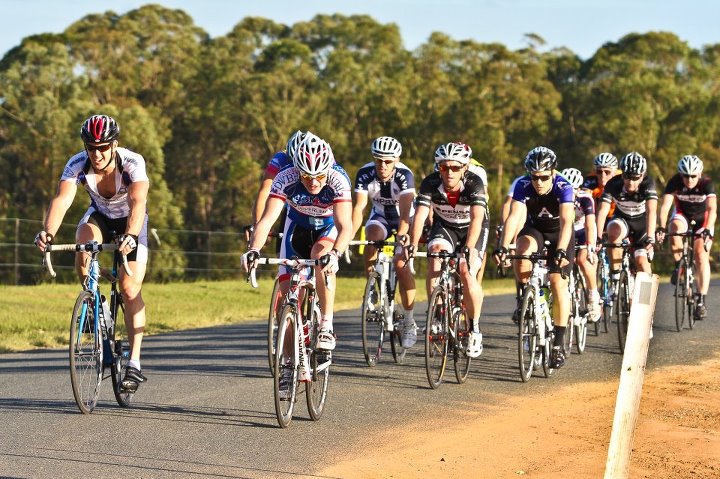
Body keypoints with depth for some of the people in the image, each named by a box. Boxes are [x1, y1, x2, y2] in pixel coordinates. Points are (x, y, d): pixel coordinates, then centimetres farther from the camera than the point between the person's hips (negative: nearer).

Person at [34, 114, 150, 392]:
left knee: (130, 289, -15)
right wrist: (48, 232, -59)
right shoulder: (77, 165, -27)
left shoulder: (132, 163, -33)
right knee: (83, 243, -33)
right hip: (100, 216, 2)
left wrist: (130, 236, -66)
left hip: (131, 221, -2)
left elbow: (138, 202, -47)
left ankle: (134, 364, -11)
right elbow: (62, 199, -40)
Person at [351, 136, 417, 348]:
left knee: (401, 264, -19)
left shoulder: (405, 175, -29)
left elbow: (405, 210, -40)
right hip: (381, 217, 2)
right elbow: (359, 207, -30)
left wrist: (401, 236, -55)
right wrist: (350, 235, -44)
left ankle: (409, 322, -6)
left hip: (405, 220, -2)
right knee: (373, 237, -32)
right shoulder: (365, 174, -22)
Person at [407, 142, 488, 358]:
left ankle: (475, 328, -4)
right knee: (436, 257, -27)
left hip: (471, 230, -2)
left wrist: (469, 248, -56)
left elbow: (476, 218, -41)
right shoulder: (430, 184, -23)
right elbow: (420, 215, -32)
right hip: (444, 227, 2)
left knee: (467, 273, -22)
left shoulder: (474, 183, -29)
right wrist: (413, 244, -48)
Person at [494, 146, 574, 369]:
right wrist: (503, 247, -49)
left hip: (559, 234, -1)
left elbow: (566, 221, -42)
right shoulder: (523, 186, -25)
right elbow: (514, 217, -35)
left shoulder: (563, 187, -30)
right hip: (534, 230, 1)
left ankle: (558, 344, -8)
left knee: (558, 282, -15)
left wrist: (561, 251, -57)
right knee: (523, 252, -33)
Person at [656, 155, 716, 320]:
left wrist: (707, 230, -55)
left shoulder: (706, 184, -28)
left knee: (701, 255, -16)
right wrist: (661, 228, -49)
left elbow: (712, 209, -39)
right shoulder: (675, 182, -25)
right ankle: (679, 267, -13)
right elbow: (665, 206, -34)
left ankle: (701, 301, -13)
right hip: (683, 215, 1)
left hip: (702, 219, -1)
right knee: (675, 228, -34)